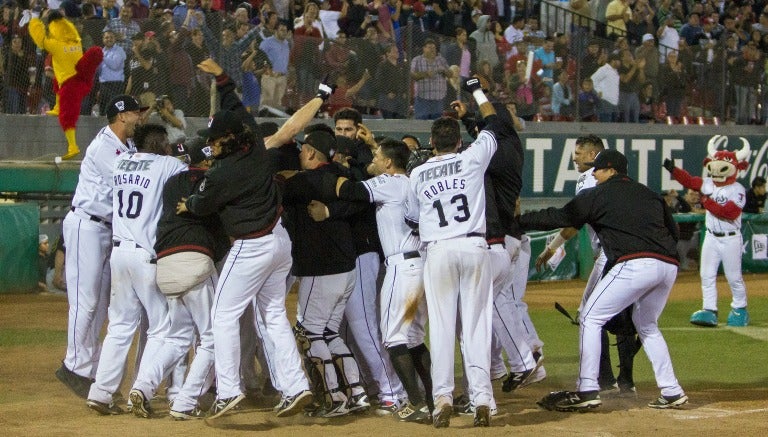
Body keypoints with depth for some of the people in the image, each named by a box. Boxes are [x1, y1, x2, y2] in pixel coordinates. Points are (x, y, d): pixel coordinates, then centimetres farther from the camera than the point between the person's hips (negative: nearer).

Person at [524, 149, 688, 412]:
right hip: (669, 266, 7)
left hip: (635, 264, -7)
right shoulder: (649, 194, 26)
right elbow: (673, 230, 24)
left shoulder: (599, 195, 10)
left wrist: (518, 220, 17)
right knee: (647, 326, 25)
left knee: (591, 319, 2)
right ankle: (672, 393, 17)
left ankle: (587, 391, -6)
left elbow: (559, 218, 10)